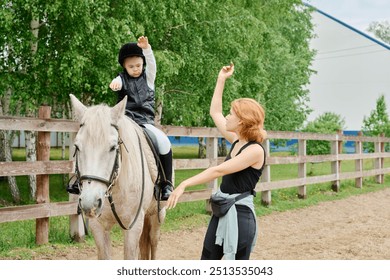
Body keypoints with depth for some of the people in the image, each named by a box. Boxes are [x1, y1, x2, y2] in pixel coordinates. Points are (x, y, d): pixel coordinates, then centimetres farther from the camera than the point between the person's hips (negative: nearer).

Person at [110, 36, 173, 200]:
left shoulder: (148, 77, 12)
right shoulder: (122, 78, 10)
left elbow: (151, 63, -7)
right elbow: (116, 83, -13)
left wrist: (146, 48, -28)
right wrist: (115, 84, -40)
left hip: (145, 122, 0)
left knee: (164, 143, -24)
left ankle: (166, 184, -12)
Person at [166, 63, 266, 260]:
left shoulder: (255, 150, -18)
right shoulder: (236, 141, 7)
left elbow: (219, 170, -23)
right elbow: (215, 112, 17)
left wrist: (184, 184, -23)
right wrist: (221, 79, 16)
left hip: (239, 214, -9)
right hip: (221, 210, 9)